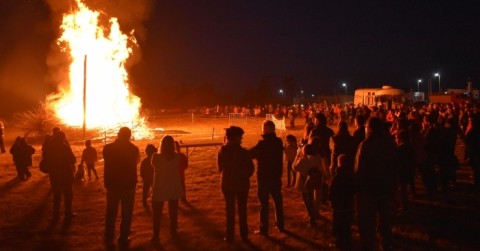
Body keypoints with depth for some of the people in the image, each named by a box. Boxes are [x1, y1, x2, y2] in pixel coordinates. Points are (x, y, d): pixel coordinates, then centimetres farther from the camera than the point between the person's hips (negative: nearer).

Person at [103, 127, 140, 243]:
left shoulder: (108, 148, -8)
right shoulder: (133, 149, -11)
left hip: (112, 183, 2)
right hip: (128, 184, -2)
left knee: (111, 211, 16)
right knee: (126, 212, 8)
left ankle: (108, 236, 24)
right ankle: (123, 237, 8)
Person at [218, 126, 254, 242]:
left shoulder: (222, 151, -9)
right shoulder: (242, 151, -16)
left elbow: (220, 168, 1)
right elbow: (251, 168, -9)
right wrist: (244, 177, 8)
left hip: (227, 184, 1)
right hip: (242, 184, -1)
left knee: (230, 210, 12)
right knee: (242, 210, 12)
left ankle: (230, 235, 15)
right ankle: (244, 235, 19)